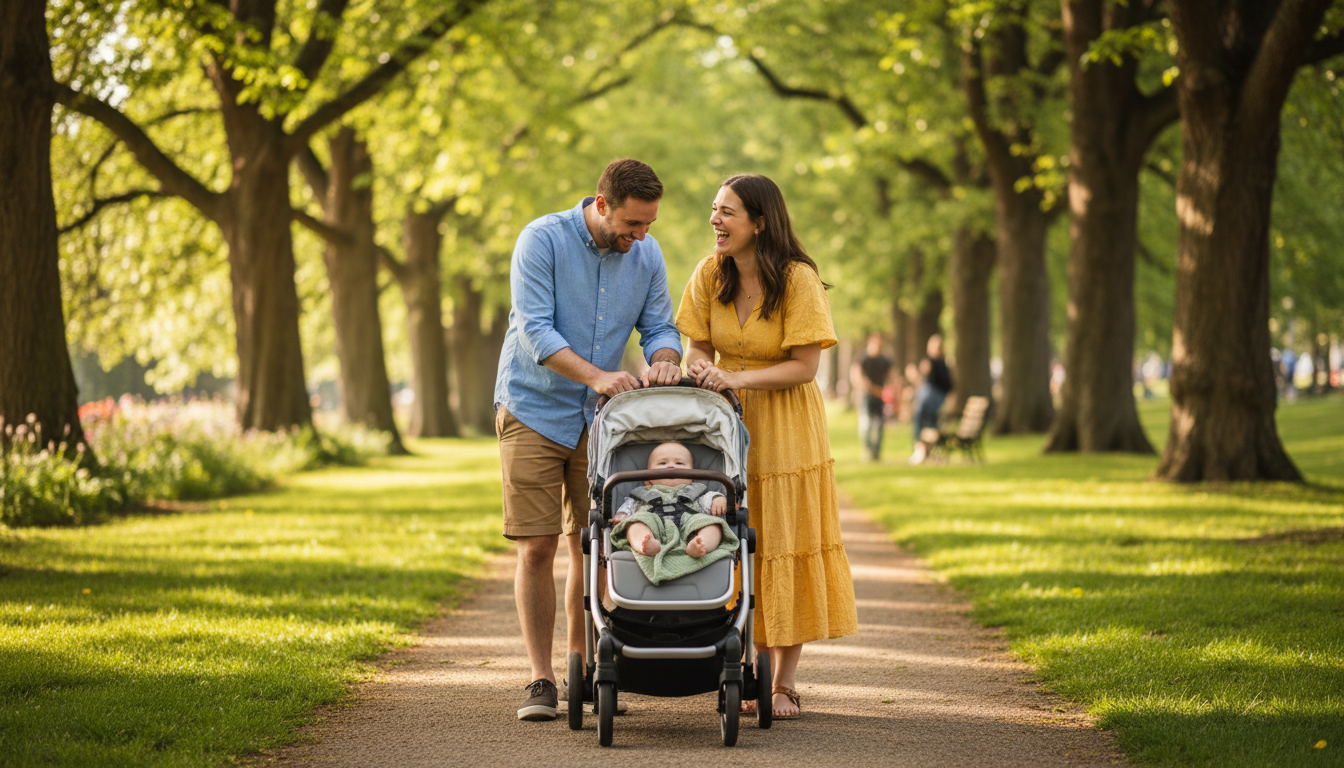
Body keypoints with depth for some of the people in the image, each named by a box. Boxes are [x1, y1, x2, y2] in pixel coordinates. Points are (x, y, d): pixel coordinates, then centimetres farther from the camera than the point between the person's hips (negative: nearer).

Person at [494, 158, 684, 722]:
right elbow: (535, 331, -22)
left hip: (600, 419, 4)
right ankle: (541, 681, -3)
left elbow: (659, 326, 2)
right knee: (537, 548, -7)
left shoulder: (646, 255, -1)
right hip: (534, 413, -4)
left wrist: (664, 360, -22)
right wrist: (596, 376, -34)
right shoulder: (543, 240, -16)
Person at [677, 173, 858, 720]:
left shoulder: (798, 279, -15)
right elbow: (699, 348, 4)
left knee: (785, 546, 0)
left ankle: (786, 681, 6)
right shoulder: (710, 275, -2)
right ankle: (759, 668, 16)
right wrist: (698, 368, -20)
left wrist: (738, 378, -26)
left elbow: (805, 366, -16)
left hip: (786, 428, -4)